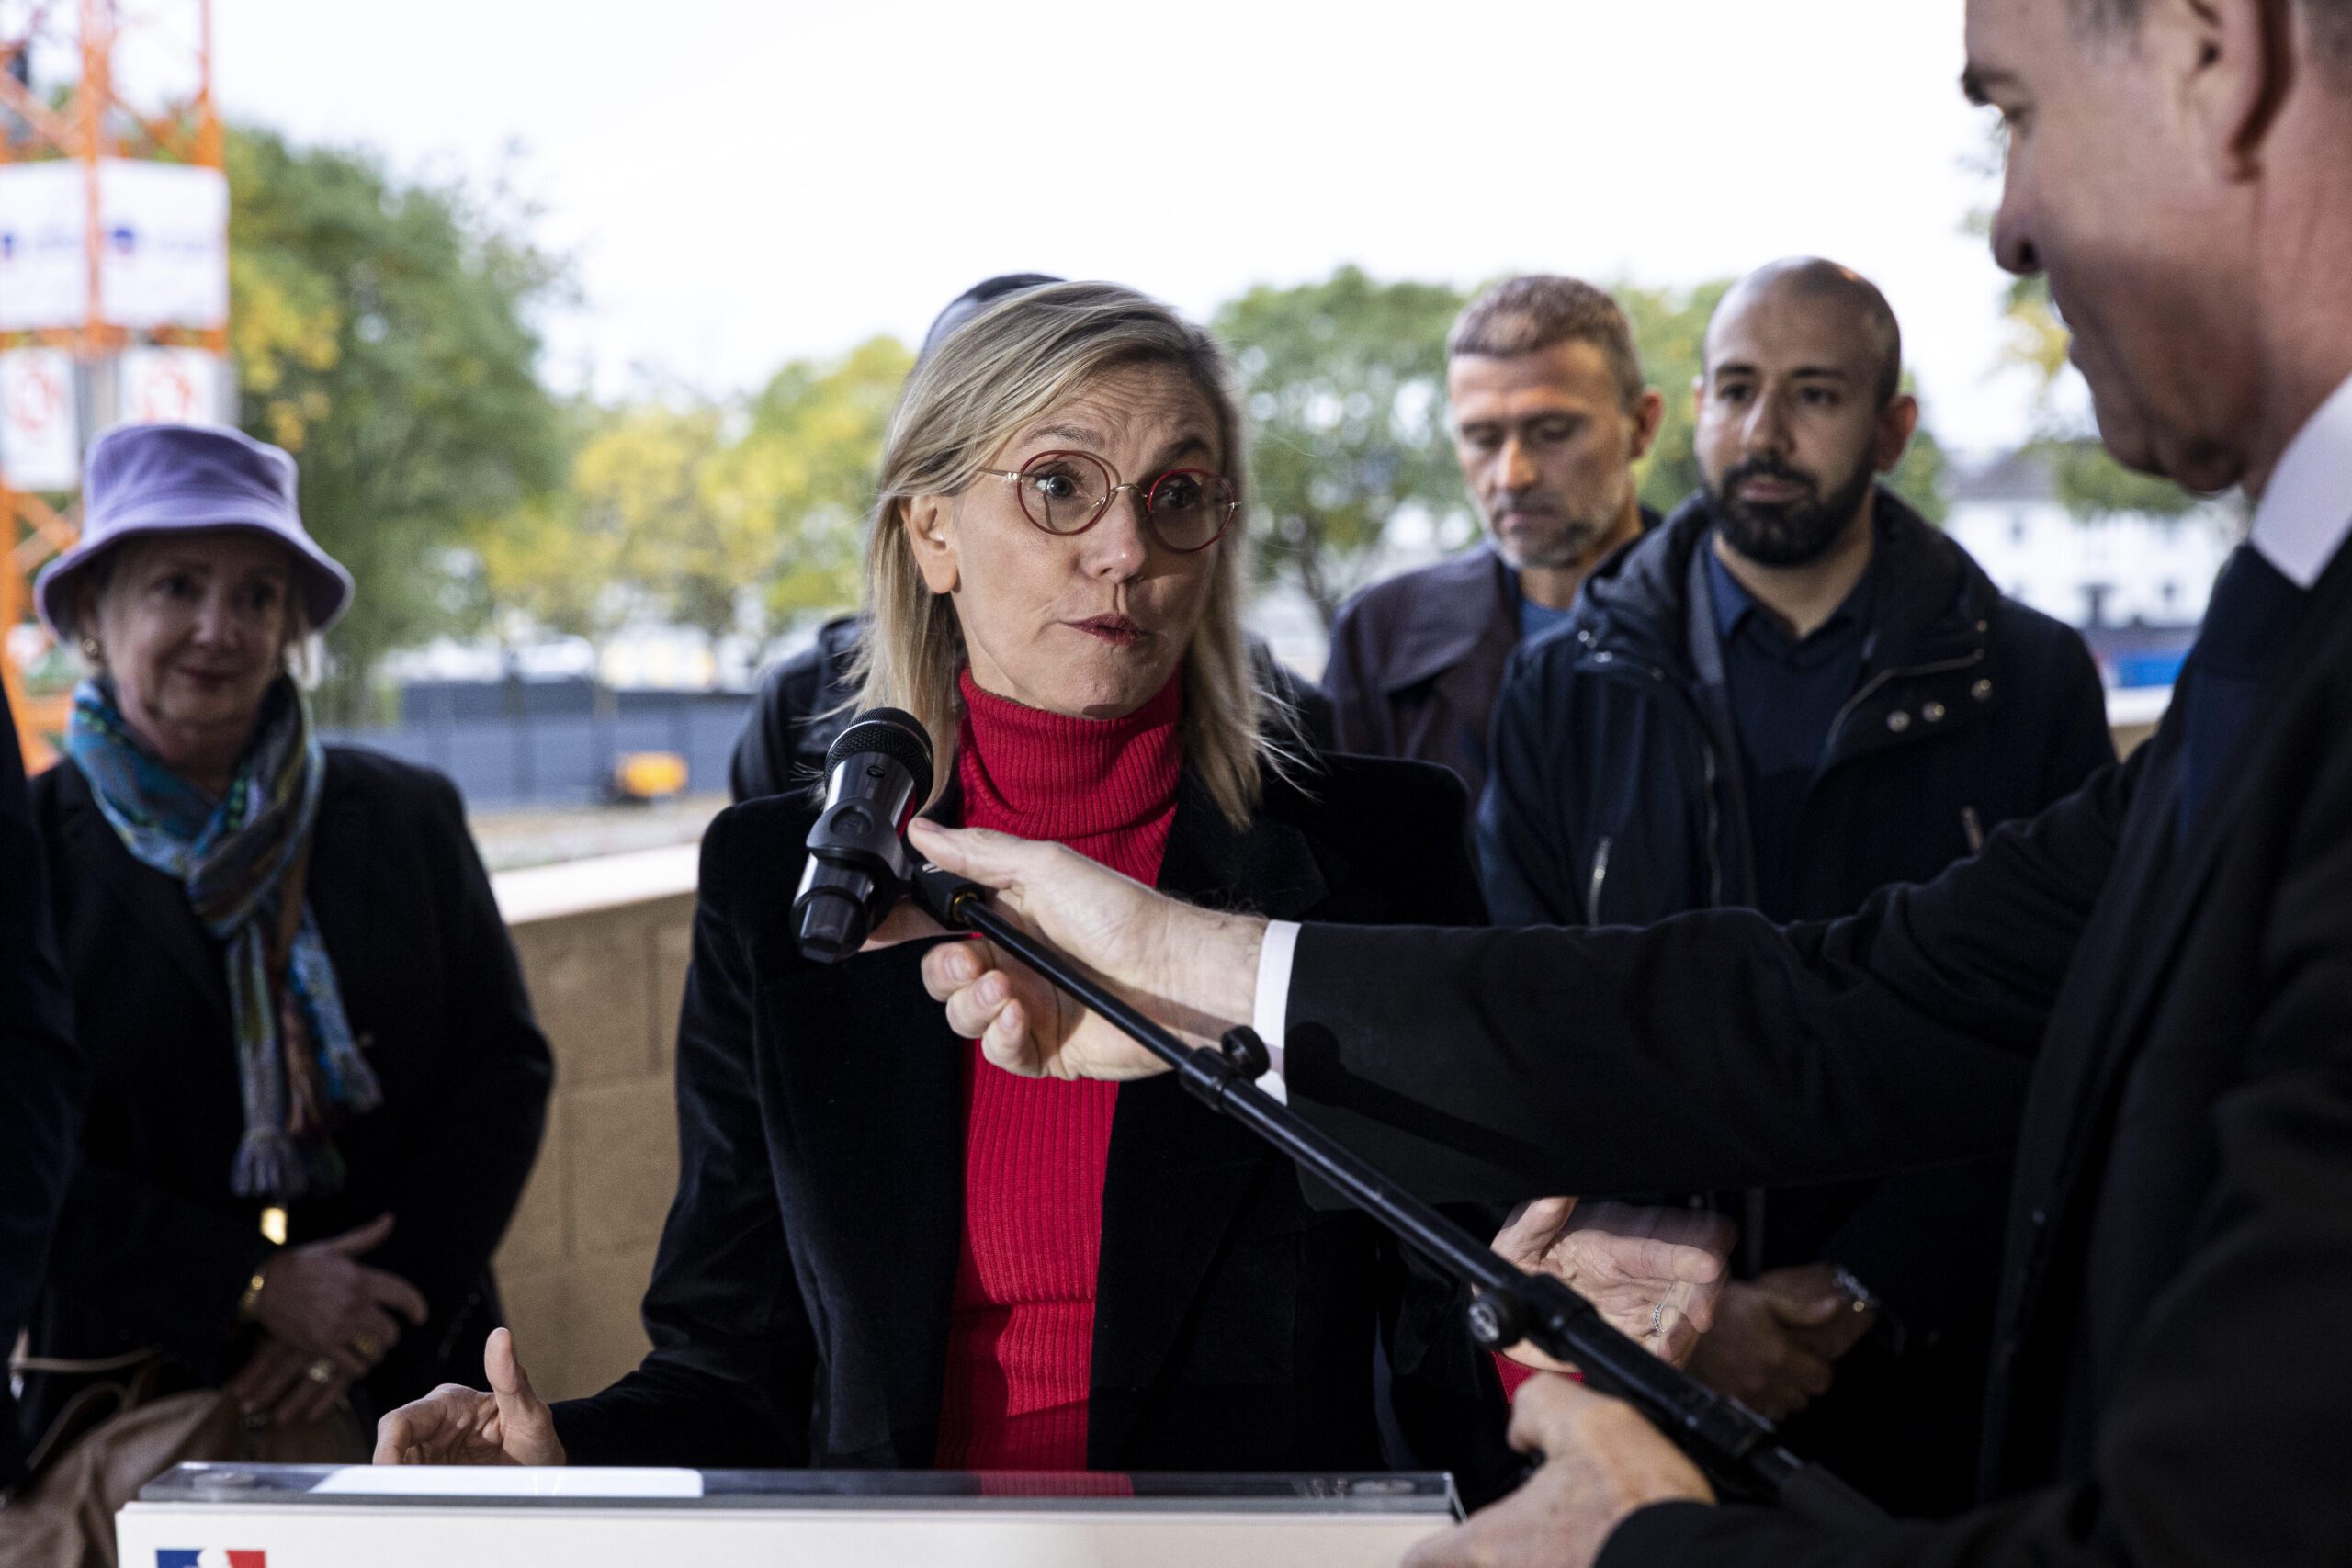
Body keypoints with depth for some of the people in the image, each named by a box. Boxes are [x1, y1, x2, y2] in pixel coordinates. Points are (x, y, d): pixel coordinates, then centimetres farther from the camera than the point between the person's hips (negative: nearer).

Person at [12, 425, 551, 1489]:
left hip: (407, 1387, 2)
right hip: (130, 1401, -2)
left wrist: (383, 1313, -10)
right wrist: (251, 1288, -15)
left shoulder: (407, 818, 6)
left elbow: (506, 1071, 2)